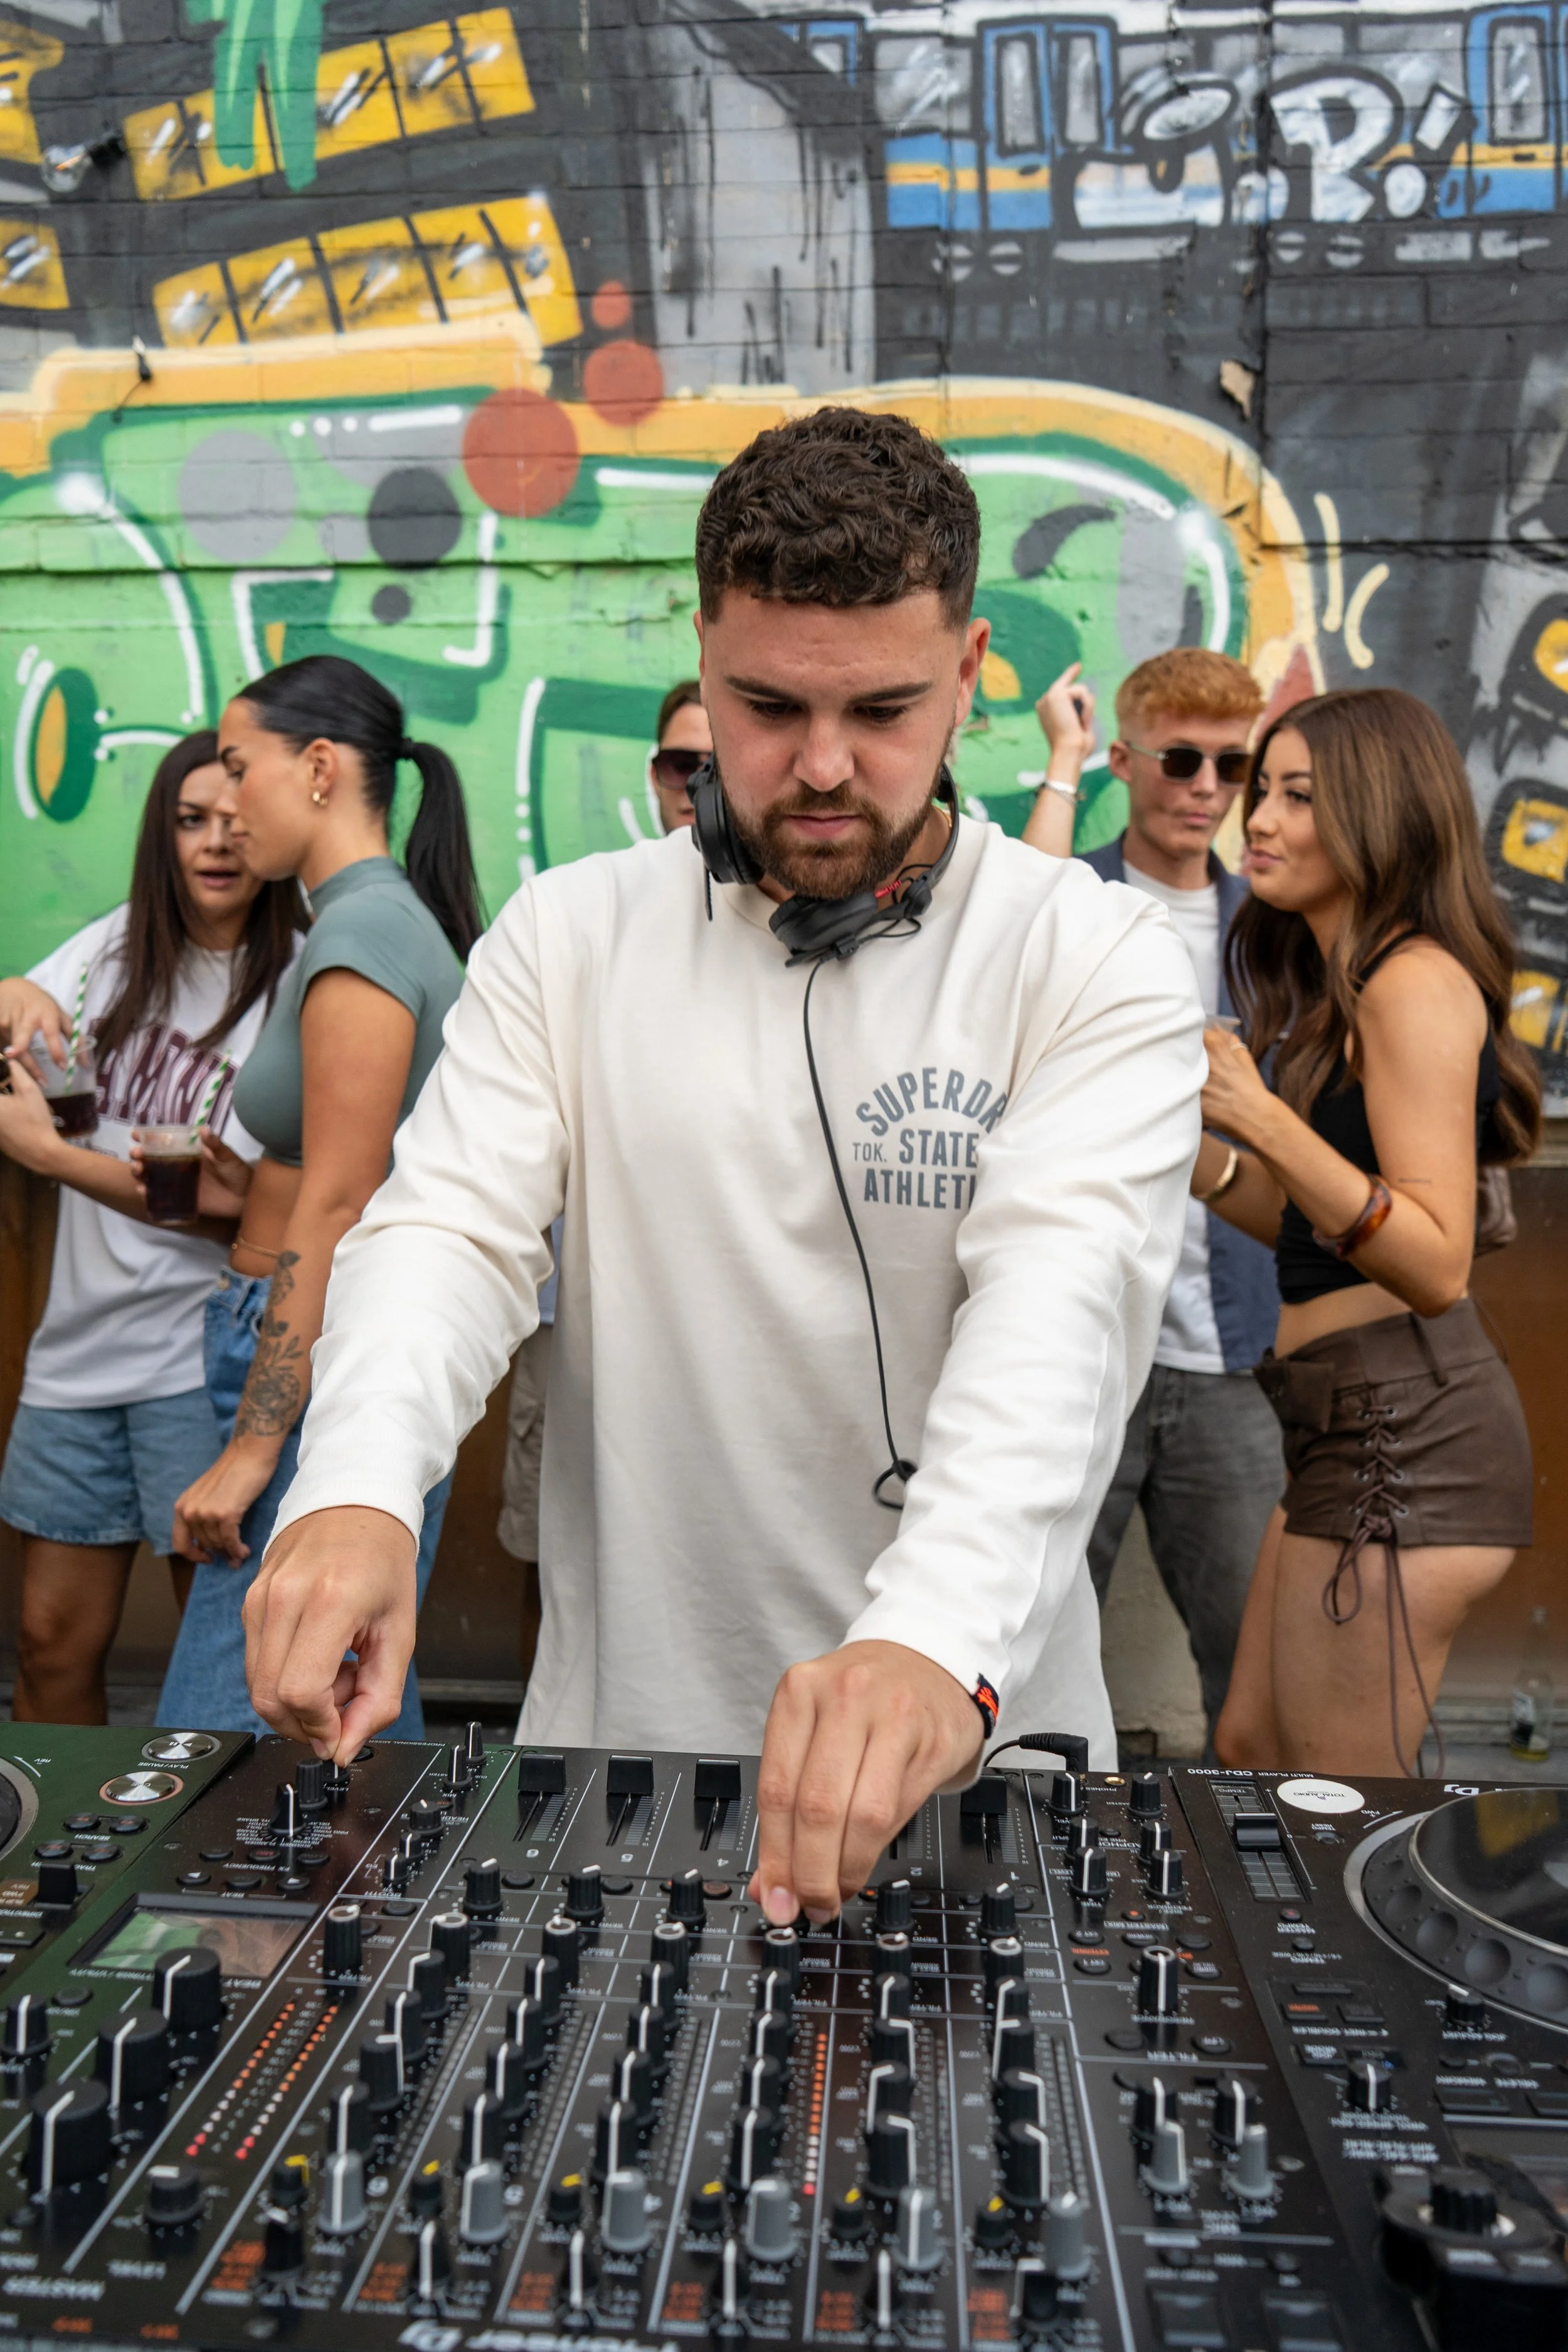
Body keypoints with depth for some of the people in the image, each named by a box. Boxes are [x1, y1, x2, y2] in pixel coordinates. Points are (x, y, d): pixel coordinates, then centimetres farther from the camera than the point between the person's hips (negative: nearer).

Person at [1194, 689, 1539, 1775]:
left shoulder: (1417, 979, -14)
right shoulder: (1339, 988, 17)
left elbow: (1438, 1263, -21)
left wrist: (1266, 1119, -27)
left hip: (1406, 1422, -10)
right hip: (1350, 1419, 10)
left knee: (1340, 1783, 3)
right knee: (1251, 1746, 19)